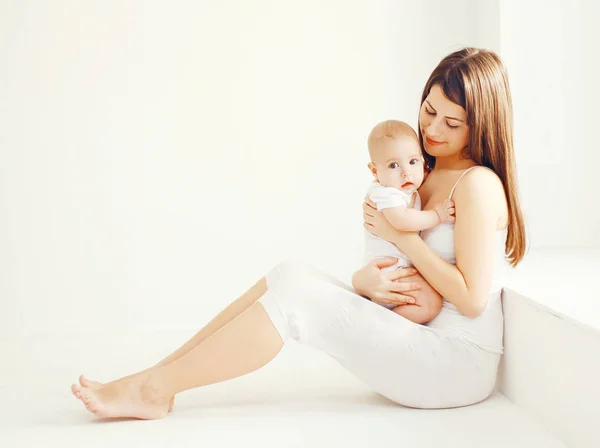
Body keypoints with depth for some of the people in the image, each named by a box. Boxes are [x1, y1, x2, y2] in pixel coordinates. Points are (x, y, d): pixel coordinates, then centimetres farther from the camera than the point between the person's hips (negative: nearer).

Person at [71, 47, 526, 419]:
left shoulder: (477, 184, -12)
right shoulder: (430, 179, 14)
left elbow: (471, 299, -17)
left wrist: (401, 236, -13)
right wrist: (365, 281, -12)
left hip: (461, 364, -8)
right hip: (423, 342, 8)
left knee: (294, 290, -21)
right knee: (291, 274, -7)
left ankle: (155, 390, -13)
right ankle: (154, 376, -8)